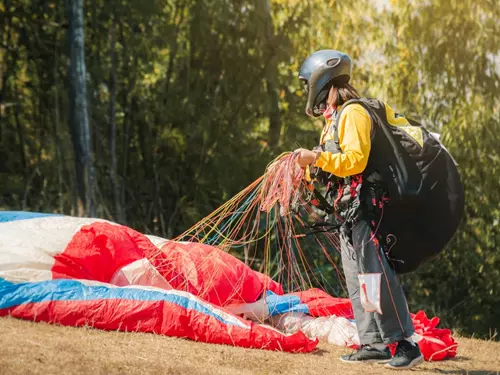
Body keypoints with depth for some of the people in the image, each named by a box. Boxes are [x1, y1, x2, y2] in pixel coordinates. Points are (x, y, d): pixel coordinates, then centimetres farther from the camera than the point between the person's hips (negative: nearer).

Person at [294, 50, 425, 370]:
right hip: (348, 210, 11)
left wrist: (317, 158, -24)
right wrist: (310, 170, 9)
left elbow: (356, 160, -21)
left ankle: (407, 344, -16)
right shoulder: (336, 117, 20)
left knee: (376, 275, -15)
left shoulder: (353, 112, -11)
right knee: (357, 279, 7)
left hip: (365, 206, -11)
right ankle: (374, 345, 8)